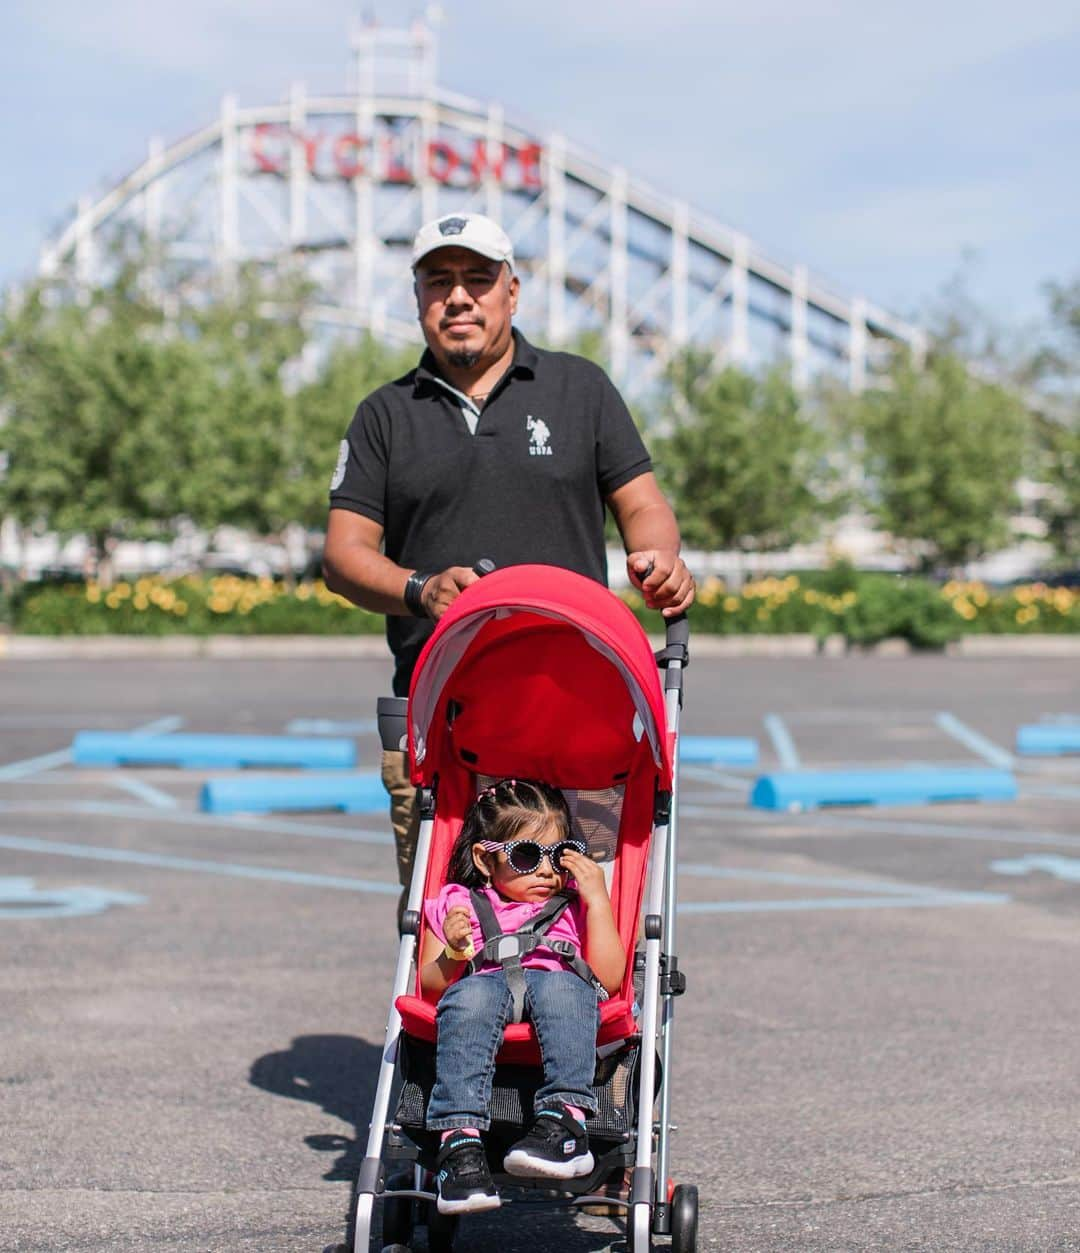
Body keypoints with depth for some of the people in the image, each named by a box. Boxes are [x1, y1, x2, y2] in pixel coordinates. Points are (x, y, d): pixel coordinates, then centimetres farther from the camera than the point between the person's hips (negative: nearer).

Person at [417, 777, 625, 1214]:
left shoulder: (573, 908, 28)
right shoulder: (456, 904, 26)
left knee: (561, 986, -36)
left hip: (557, 986, 0)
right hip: (485, 987, 0)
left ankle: (564, 1121, -52)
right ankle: (460, 1140, -50)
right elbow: (429, 984, 17)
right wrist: (453, 952, -4)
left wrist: (598, 900, 11)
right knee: (471, 994, -38)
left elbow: (608, 980, 13)